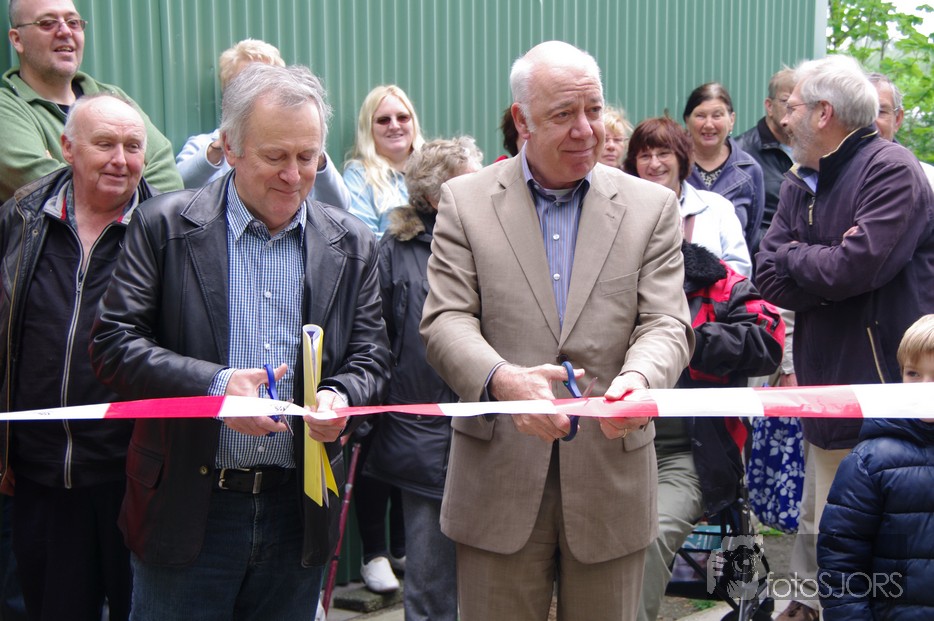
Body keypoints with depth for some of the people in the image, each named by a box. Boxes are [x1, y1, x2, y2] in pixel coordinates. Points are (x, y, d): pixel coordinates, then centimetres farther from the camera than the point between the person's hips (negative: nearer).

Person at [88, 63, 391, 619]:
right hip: (188, 508, -2)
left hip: (300, 511, 3)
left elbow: (370, 359, 6)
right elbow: (113, 343, -7)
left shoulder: (351, 245, 6)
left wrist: (339, 397, -17)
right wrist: (212, 385, -21)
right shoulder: (164, 227, -3)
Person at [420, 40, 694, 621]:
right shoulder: (466, 201, 3)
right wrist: (502, 378, -25)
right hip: (499, 480, -1)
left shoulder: (652, 206, 6)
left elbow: (667, 324, -1)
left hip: (612, 478, 1)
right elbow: (446, 319, -4)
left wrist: (637, 378, -25)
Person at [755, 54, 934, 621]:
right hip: (825, 385, 7)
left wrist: (792, 255, -6)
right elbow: (770, 279, 3)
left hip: (879, 387, -7)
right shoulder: (800, 184, 12)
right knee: (818, 521, 15)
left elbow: (857, 265, -23)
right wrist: (825, 271, -14)